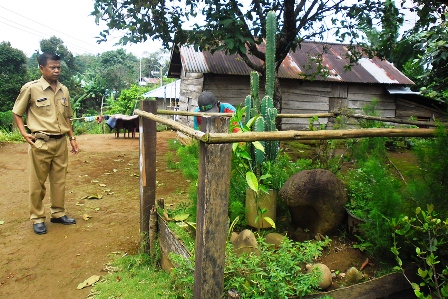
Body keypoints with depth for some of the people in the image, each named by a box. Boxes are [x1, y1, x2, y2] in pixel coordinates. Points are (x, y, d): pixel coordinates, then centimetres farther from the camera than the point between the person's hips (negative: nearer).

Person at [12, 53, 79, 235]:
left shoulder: (64, 90, 8)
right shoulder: (31, 88, -6)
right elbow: (17, 113, 2)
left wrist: (72, 138, 12)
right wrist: (24, 133, -10)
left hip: (61, 142, 5)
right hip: (40, 143, -4)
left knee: (59, 180, 12)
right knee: (38, 183, 6)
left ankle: (58, 213, 27)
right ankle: (37, 218, 19)